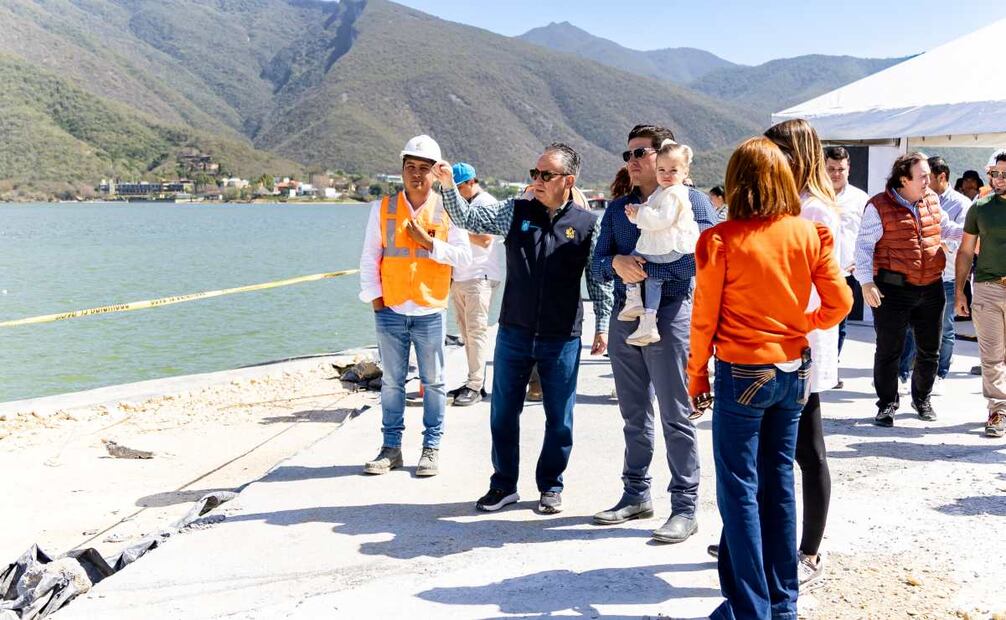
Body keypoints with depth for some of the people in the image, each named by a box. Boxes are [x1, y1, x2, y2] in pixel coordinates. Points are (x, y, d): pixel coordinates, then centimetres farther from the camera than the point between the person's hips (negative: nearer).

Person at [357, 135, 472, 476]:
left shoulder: (447, 209, 1)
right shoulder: (383, 208, 4)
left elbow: (464, 257, -3)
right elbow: (370, 257, 6)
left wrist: (429, 243, -13)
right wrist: (374, 296, 0)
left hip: (430, 311, -1)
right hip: (390, 311, 1)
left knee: (433, 383, 6)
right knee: (391, 381, 9)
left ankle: (431, 448, 17)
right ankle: (391, 448, 19)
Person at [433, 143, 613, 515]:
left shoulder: (587, 224, -2)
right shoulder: (516, 212, 3)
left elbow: (599, 280, 4)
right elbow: (469, 219, -2)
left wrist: (602, 326, 3)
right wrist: (448, 187, -17)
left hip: (562, 340, -2)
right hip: (514, 333, 2)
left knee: (559, 418, 8)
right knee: (503, 412, 10)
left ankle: (551, 487, 26)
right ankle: (504, 485, 26)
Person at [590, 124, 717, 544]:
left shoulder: (691, 201, -2)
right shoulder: (617, 208, 16)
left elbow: (695, 260, -17)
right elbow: (598, 264, 9)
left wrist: (643, 268, -15)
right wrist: (617, 262, -13)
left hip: (671, 315, -6)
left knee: (676, 417, -2)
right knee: (634, 415, 13)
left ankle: (685, 508, 6)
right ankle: (636, 495, 25)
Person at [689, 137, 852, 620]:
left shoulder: (720, 240, -12)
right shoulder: (809, 233, -1)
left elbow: (705, 317, -8)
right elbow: (839, 302, 1)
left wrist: (697, 375, 3)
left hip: (741, 373, -5)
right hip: (793, 370, 5)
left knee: (739, 489, 3)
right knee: (779, 481, 14)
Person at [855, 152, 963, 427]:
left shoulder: (932, 200, 9)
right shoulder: (879, 206, -9)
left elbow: (946, 229, 25)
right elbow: (864, 245, -11)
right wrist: (866, 281, -20)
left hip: (931, 289, 6)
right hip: (893, 290, -6)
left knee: (930, 350, 15)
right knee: (889, 350, 2)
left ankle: (922, 398, 35)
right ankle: (887, 404, 16)